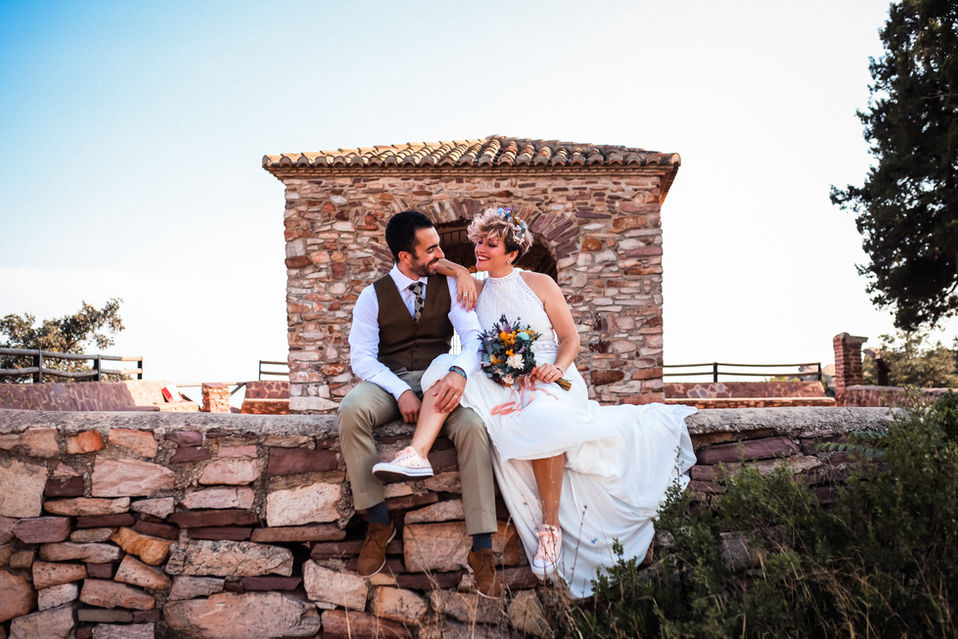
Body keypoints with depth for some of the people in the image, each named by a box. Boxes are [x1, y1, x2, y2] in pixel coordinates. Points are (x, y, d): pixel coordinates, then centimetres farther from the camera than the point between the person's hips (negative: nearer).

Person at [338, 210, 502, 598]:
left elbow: (474, 336, -6)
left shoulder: (449, 286, 6)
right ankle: (378, 522, -22)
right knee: (351, 410, -34)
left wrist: (459, 372, -30)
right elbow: (361, 355, -5)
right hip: (389, 382, 0)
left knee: (473, 426, -33)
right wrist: (400, 391, -23)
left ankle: (482, 549, -30)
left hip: (438, 380, 0)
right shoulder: (373, 296, 4)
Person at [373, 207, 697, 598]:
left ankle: (551, 524, -28)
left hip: (547, 378, -3)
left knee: (540, 418, -38)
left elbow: (570, 337, 5)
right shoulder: (475, 291, 15)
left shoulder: (540, 285, 6)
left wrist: (557, 367, -15)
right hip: (499, 383, 4)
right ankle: (417, 454, -43)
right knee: (448, 366, -24)